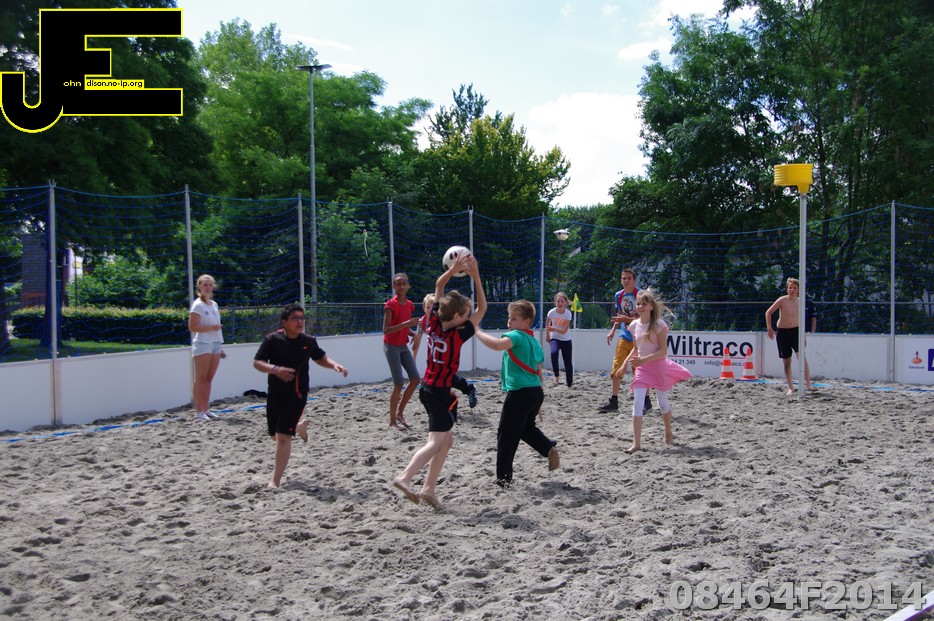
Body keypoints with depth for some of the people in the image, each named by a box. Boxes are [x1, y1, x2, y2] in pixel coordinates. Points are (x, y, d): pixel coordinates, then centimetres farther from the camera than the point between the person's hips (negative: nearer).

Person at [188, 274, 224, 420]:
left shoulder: (214, 304, 15)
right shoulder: (198, 305, -7)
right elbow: (192, 327, -14)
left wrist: (220, 346, 18)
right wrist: (211, 327, -23)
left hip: (215, 344, 7)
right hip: (202, 345, -7)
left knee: (209, 379, 8)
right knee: (201, 379, -3)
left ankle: (206, 409, 13)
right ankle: (199, 411, 0)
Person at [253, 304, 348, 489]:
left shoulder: (308, 341, -1)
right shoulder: (272, 339, -8)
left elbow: (320, 358, 16)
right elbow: (257, 362, -8)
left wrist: (334, 365, -3)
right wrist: (275, 369, -26)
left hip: (296, 395, -2)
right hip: (274, 394, 2)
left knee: (283, 436, -10)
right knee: (275, 435, 16)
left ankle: (275, 481, -1)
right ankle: (299, 425, 50)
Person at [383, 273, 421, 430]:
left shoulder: (409, 304, 7)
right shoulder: (391, 304, -14)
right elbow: (386, 330, -21)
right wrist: (406, 323, -29)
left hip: (403, 346, 7)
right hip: (391, 346, -7)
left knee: (415, 379, 1)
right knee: (398, 384, -8)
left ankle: (400, 412, 16)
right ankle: (392, 420, 4)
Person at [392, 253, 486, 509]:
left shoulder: (434, 323, -3)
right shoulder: (458, 335, -18)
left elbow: (438, 286, 6)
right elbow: (482, 308, -13)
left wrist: (453, 269, -4)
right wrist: (476, 277, -16)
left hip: (427, 388, 8)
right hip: (441, 392, -8)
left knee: (447, 439, 15)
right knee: (436, 442, -6)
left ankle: (428, 487, 11)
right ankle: (405, 477, -23)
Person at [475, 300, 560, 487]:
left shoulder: (517, 336, -10)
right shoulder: (534, 341, 17)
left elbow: (498, 345, -32)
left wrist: (477, 332, -20)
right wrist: (537, 403, 24)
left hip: (520, 393, -9)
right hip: (536, 392, 9)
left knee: (506, 435, 2)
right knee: (527, 428, 29)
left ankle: (503, 477, 7)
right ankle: (549, 448, 9)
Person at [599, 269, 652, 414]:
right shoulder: (618, 295, 8)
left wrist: (626, 319, -23)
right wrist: (613, 330, 8)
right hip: (624, 336, 5)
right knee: (617, 368, 0)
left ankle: (646, 401, 13)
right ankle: (613, 401, 6)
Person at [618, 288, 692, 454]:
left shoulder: (659, 325, -12)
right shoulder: (634, 325, 3)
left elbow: (663, 351, -16)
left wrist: (644, 360, -25)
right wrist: (625, 363, 6)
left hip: (658, 366, -3)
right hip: (641, 368, 3)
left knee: (663, 403, 13)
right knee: (637, 403, -12)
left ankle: (668, 434, 38)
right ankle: (636, 443, -14)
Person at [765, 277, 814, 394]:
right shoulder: (782, 300, -6)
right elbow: (768, 312, -1)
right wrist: (769, 329, -5)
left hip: (796, 331, 1)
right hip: (782, 332, -1)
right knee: (786, 361, 5)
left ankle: (808, 383, -22)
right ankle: (790, 387, 14)